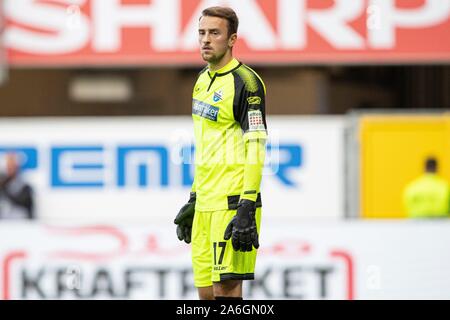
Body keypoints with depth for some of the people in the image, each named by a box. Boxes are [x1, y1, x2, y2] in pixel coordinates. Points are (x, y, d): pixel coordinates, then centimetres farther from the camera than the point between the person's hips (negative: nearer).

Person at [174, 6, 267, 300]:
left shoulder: (245, 82, -11)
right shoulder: (203, 80, 16)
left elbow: (255, 149, -16)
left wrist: (247, 210, -21)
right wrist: (193, 198, 22)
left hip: (232, 202, -8)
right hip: (206, 203, 8)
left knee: (225, 287, -11)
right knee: (206, 291, 8)